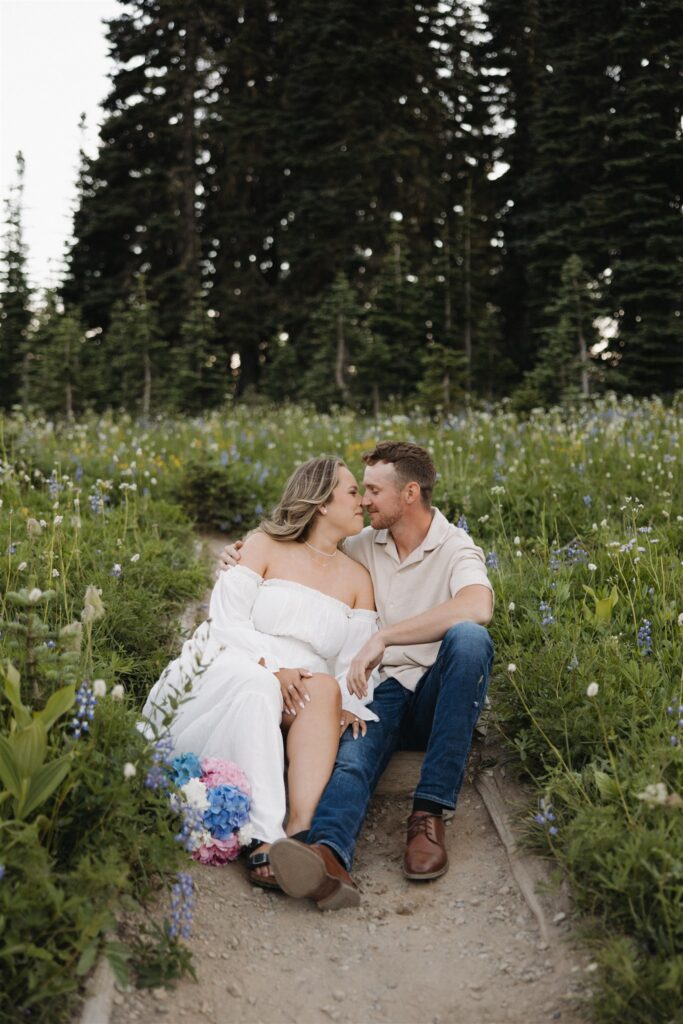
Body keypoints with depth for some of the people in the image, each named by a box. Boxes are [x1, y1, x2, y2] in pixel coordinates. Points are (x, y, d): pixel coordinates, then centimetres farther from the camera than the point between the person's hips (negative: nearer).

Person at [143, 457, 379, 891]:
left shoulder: (358, 578, 17)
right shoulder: (266, 546, 9)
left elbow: (355, 661, 5)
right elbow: (227, 620, -4)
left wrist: (347, 703, -18)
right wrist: (271, 669, -20)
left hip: (296, 708, 3)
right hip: (233, 671, -2)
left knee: (326, 689, -31)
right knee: (255, 684, -36)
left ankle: (301, 825, -47)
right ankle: (266, 836, -46)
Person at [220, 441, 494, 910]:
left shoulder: (456, 548, -5)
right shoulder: (363, 546, 12)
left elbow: (478, 606, -29)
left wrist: (383, 637, -33)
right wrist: (244, 560, 4)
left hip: (438, 695, -2)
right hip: (381, 689, 3)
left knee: (468, 638, -35)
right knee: (351, 752, -32)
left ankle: (430, 813, -36)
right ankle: (329, 856, -64)